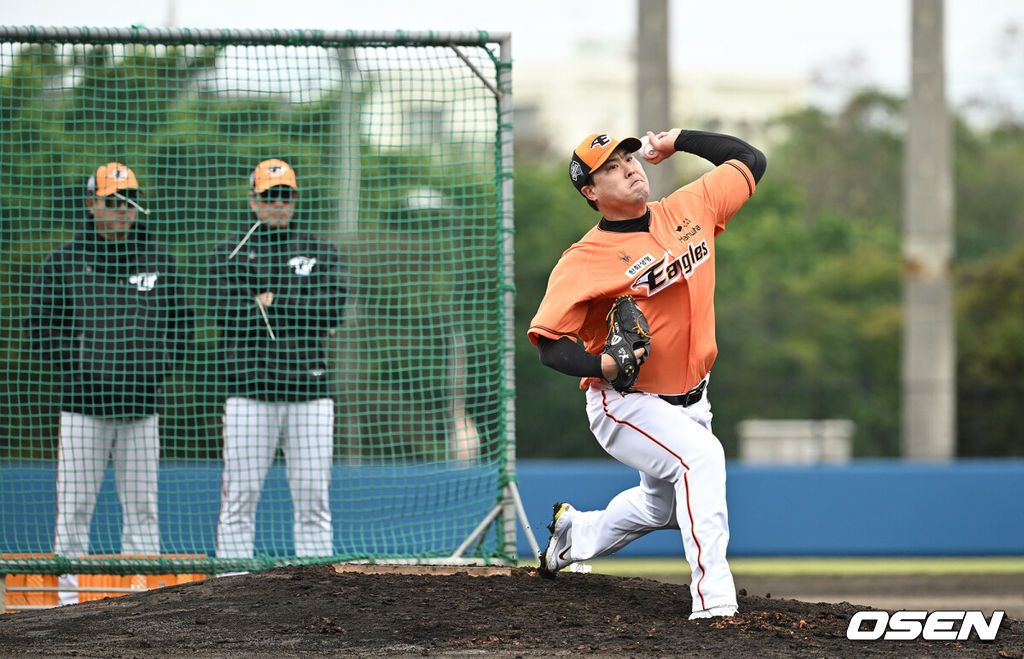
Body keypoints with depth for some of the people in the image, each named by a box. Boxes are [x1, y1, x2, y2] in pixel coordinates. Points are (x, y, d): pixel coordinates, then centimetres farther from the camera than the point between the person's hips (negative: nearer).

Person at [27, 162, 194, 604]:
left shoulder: (158, 260, 11)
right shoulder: (64, 262, 3)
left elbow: (181, 321, 17)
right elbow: (42, 326, 3)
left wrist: (159, 366, 4)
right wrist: (76, 366, -7)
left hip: (141, 404, 3)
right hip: (84, 403, -2)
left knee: (141, 506, 5)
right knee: (75, 505, -3)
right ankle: (70, 591, 1)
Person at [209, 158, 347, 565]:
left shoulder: (320, 254, 13)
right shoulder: (230, 254, 9)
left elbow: (332, 312, -3)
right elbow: (227, 314, -7)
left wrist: (273, 302, -7)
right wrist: (296, 311, -7)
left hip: (309, 392, 1)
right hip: (250, 390, -1)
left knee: (313, 499, 1)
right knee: (240, 497, -4)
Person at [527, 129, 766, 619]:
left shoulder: (690, 210, -2)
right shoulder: (585, 259, -19)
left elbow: (750, 161, 7)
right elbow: (549, 343, -20)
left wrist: (680, 140, 0)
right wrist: (603, 365, -37)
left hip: (690, 402, 7)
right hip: (624, 405, -7)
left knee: (662, 507, 22)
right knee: (701, 455, -31)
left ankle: (576, 533, 50)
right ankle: (713, 598, -31)